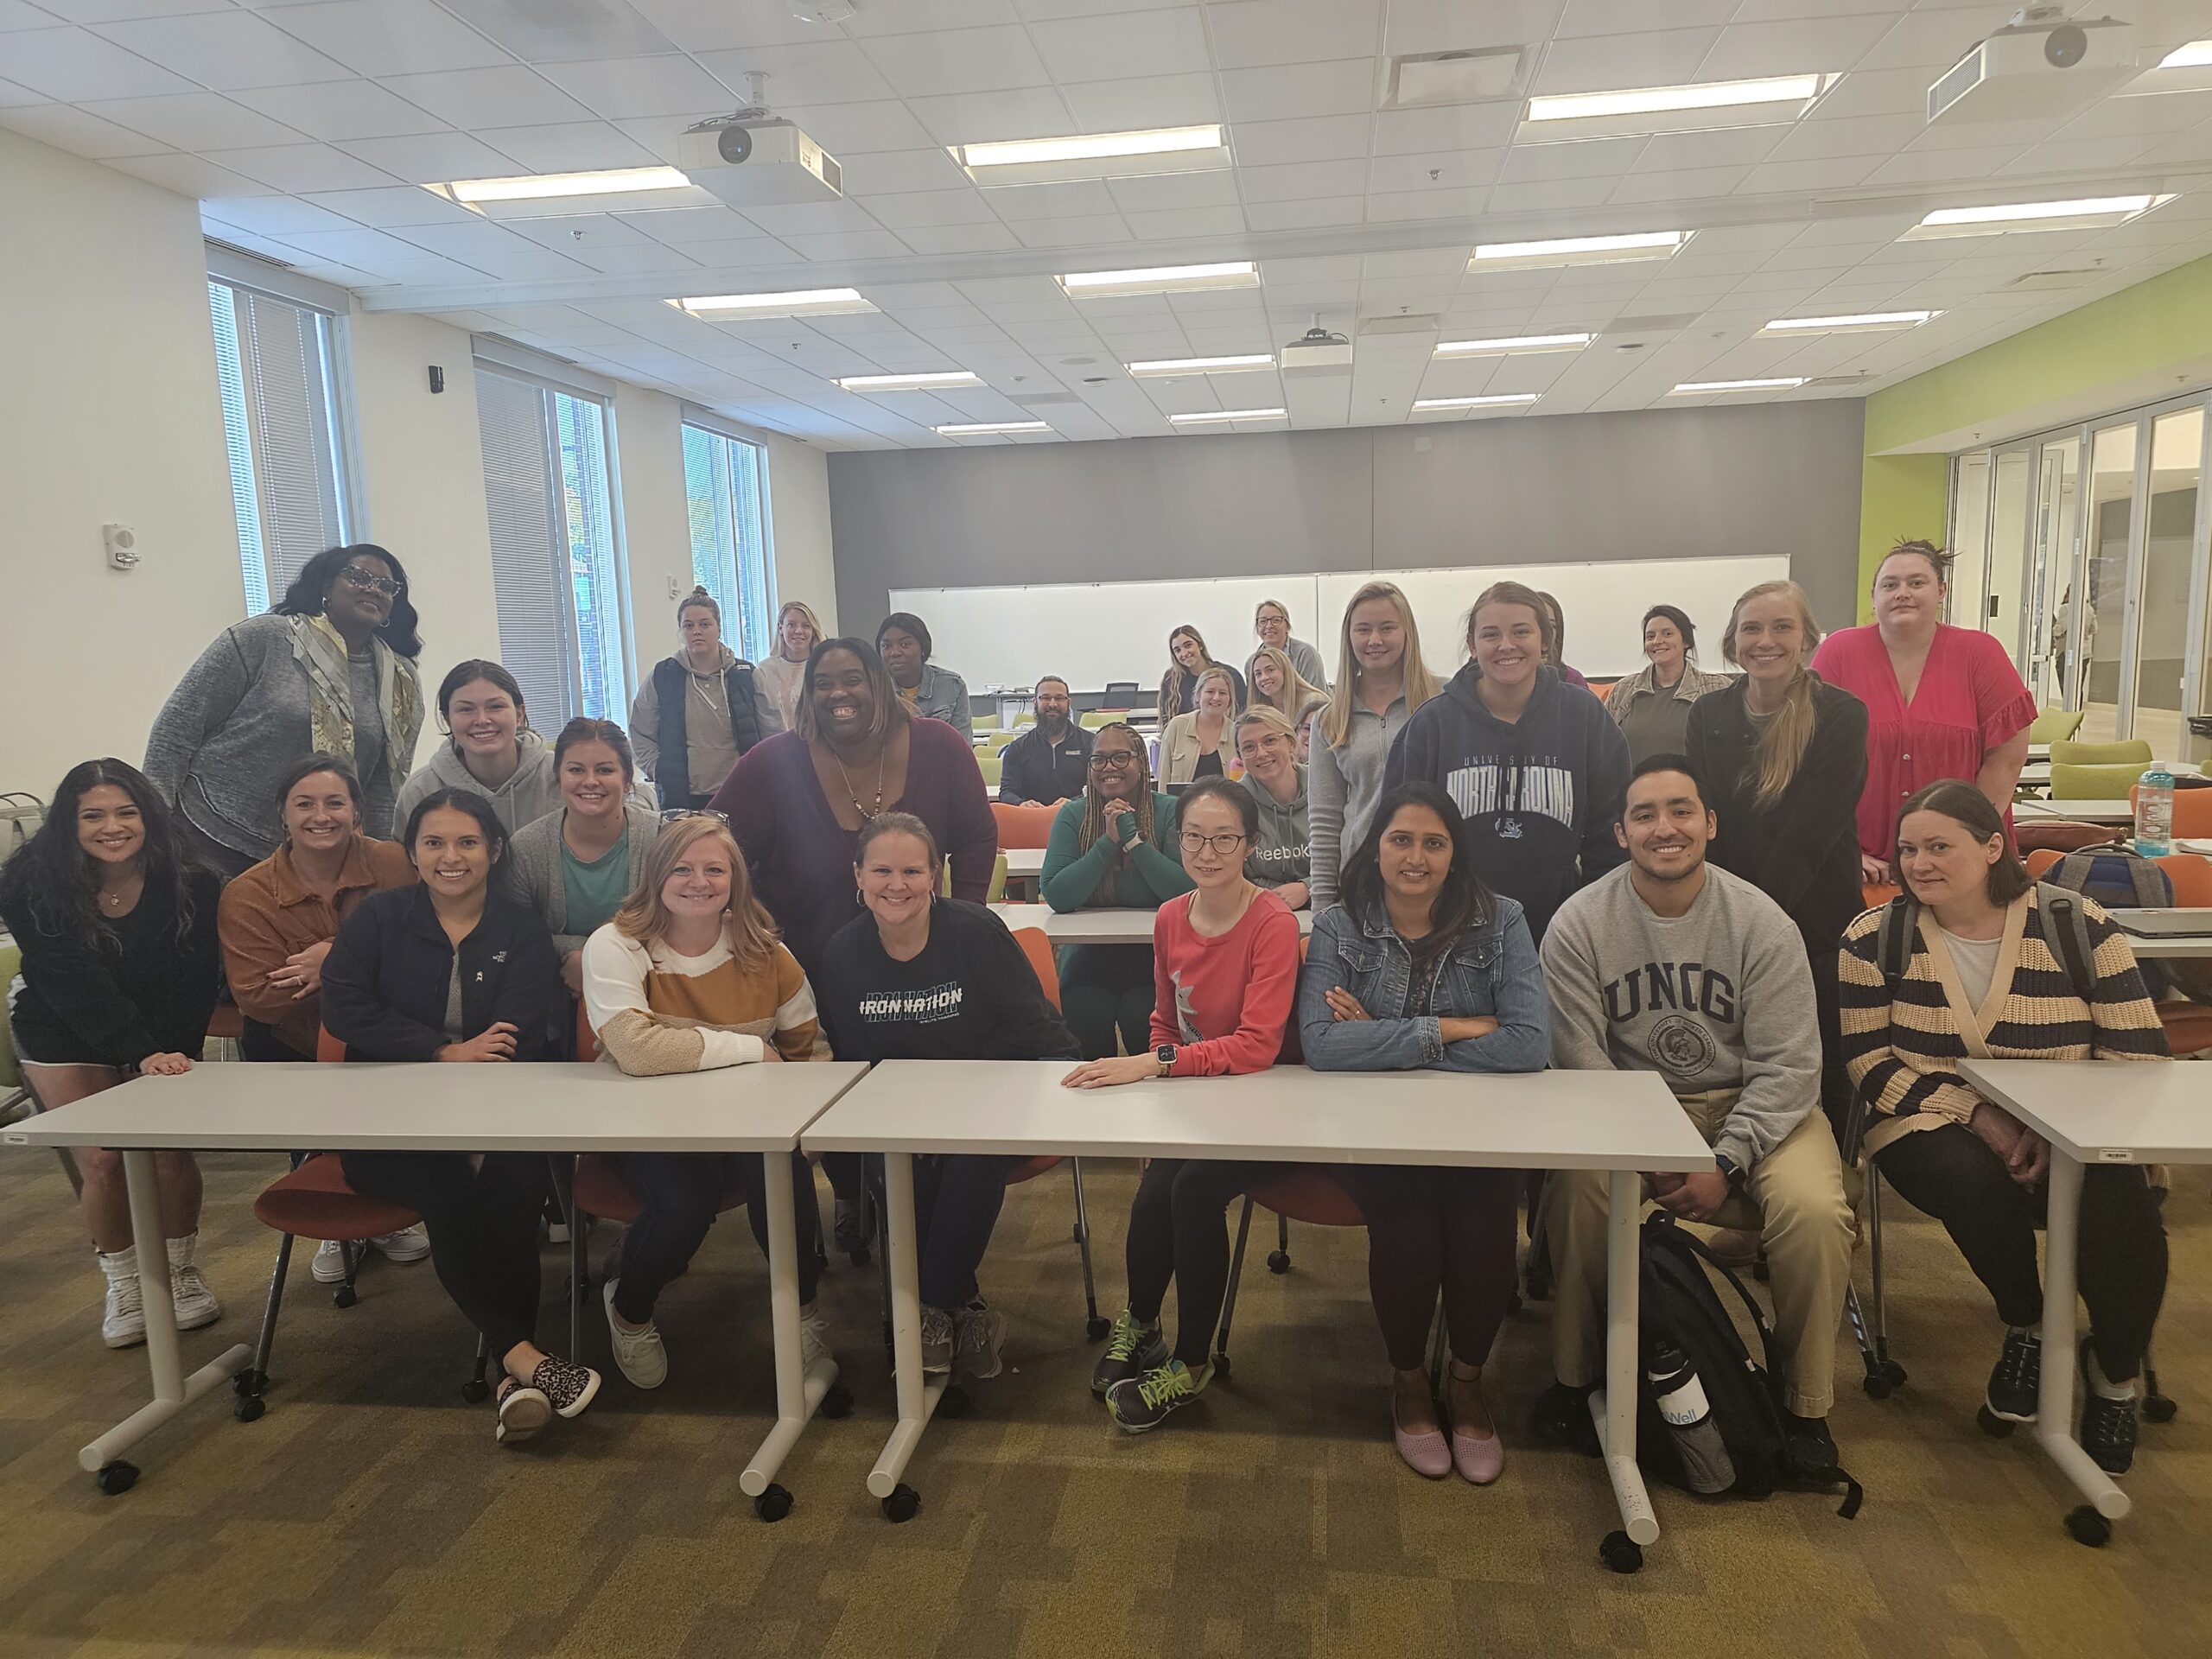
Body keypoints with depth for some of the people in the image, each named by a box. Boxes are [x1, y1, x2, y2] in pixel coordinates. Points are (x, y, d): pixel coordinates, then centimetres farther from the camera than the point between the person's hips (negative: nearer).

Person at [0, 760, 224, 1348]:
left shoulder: (190, 884, -17)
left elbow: (195, 980, -13)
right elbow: (78, 988, -25)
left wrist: (173, 1055, -25)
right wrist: (143, 1053, -35)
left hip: (163, 1039, 0)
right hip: (65, 1036, 0)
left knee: (170, 1154, -9)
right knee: (102, 1161, -8)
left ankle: (183, 1272, 15)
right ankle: (124, 1285, 14)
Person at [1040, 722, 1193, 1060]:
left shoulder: (1169, 812, -2)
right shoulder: (1073, 815, 3)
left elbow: (1187, 892, -16)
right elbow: (1055, 896, -11)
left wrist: (1133, 839, -17)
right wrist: (1107, 842, -16)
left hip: (1153, 955, -1)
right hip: (1089, 956, 1)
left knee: (1140, 1020, -28)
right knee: (1087, 1022, -26)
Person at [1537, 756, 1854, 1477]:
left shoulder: (1761, 923, -8)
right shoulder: (1579, 924, -7)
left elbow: (1786, 1064, -9)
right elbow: (1580, 1059, -9)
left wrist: (1726, 1164, -20)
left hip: (1748, 1103, 1)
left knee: (1814, 1209, -26)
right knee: (1575, 1187, -29)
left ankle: (1806, 1405, -1)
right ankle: (1575, 1378, -6)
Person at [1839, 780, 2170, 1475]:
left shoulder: (2080, 925, -3)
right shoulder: (1874, 939, -3)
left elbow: (2138, 1055, -5)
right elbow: (1872, 1065, -6)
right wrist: (1979, 1115, -19)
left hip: (2070, 1138, 1)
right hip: (1936, 1126, 0)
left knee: (2123, 1210, -29)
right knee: (1977, 1182, -33)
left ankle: (2115, 1371, 3)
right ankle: (2026, 1329, 1)